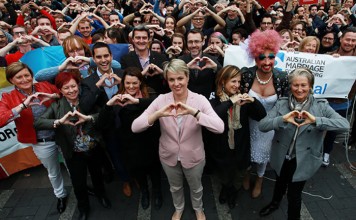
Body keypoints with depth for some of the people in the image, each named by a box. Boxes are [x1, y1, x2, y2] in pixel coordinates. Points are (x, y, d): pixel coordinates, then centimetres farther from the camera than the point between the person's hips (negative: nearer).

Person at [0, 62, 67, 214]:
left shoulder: (45, 86, -5)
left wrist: (53, 96, -21)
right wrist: (23, 105, -30)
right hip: (42, 143, 0)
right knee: (53, 172, 22)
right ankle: (61, 195, 51)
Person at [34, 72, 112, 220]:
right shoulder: (56, 107, -10)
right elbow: (37, 123, -20)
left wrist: (88, 118, -34)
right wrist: (59, 122, -35)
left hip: (94, 149, 1)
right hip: (74, 153, -1)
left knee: (97, 175, 24)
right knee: (78, 183, 15)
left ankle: (101, 196, 56)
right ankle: (83, 208, 45)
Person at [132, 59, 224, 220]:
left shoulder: (199, 99, -19)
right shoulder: (161, 100, -16)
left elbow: (219, 128, -33)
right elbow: (135, 127, -23)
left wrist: (194, 112, -43)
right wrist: (158, 114, -39)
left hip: (193, 156, -1)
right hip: (169, 156, 1)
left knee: (195, 187, 25)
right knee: (175, 187, 27)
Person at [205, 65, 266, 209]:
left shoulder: (242, 99, -6)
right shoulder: (215, 100, -16)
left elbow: (261, 116, -9)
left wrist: (253, 101, -26)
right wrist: (230, 102, -37)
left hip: (240, 149, 2)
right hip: (221, 150, -2)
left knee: (238, 178, 25)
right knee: (224, 177, 24)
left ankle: (234, 191, 59)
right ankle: (225, 187, 61)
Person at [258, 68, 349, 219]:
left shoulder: (321, 106, -14)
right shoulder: (281, 104, -12)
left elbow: (345, 125, -27)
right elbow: (262, 125, -21)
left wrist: (315, 120, -38)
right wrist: (283, 119, -37)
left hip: (304, 160, -2)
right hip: (281, 157, 2)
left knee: (294, 194, 14)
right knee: (280, 183, 28)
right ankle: (275, 203, 60)